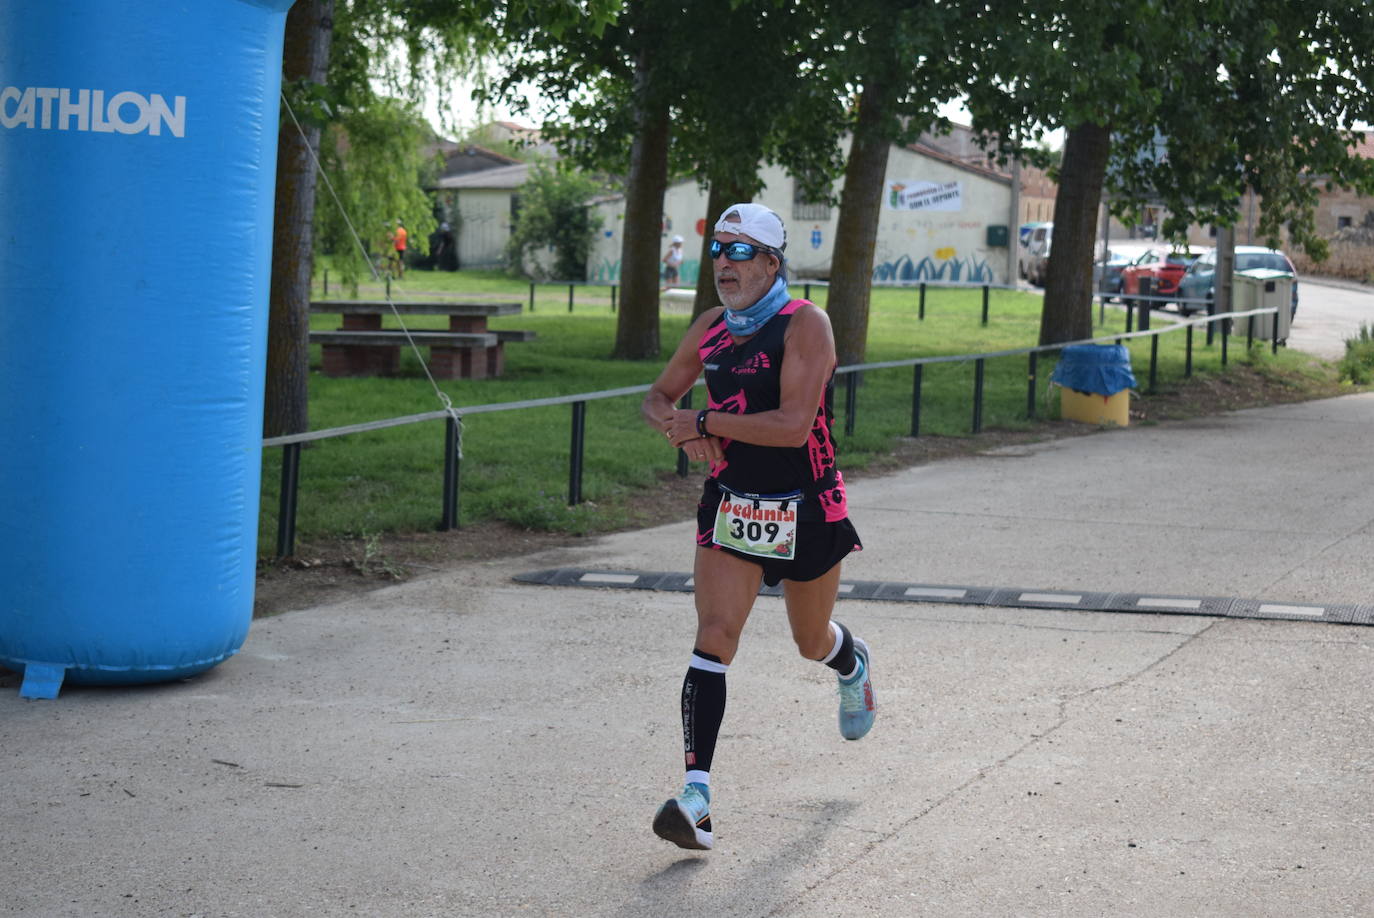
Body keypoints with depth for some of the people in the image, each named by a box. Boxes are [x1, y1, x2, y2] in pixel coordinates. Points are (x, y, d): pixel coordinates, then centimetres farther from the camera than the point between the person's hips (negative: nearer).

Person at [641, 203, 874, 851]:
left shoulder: (805, 325, -15)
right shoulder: (711, 329, 3)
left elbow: (793, 425, -26)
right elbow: (659, 396, 17)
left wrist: (702, 422, -21)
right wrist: (674, 426, -7)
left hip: (805, 512, -3)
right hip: (730, 505, 4)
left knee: (812, 643, 17)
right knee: (714, 636, -14)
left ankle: (852, 664, 57)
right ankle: (696, 794, -20)